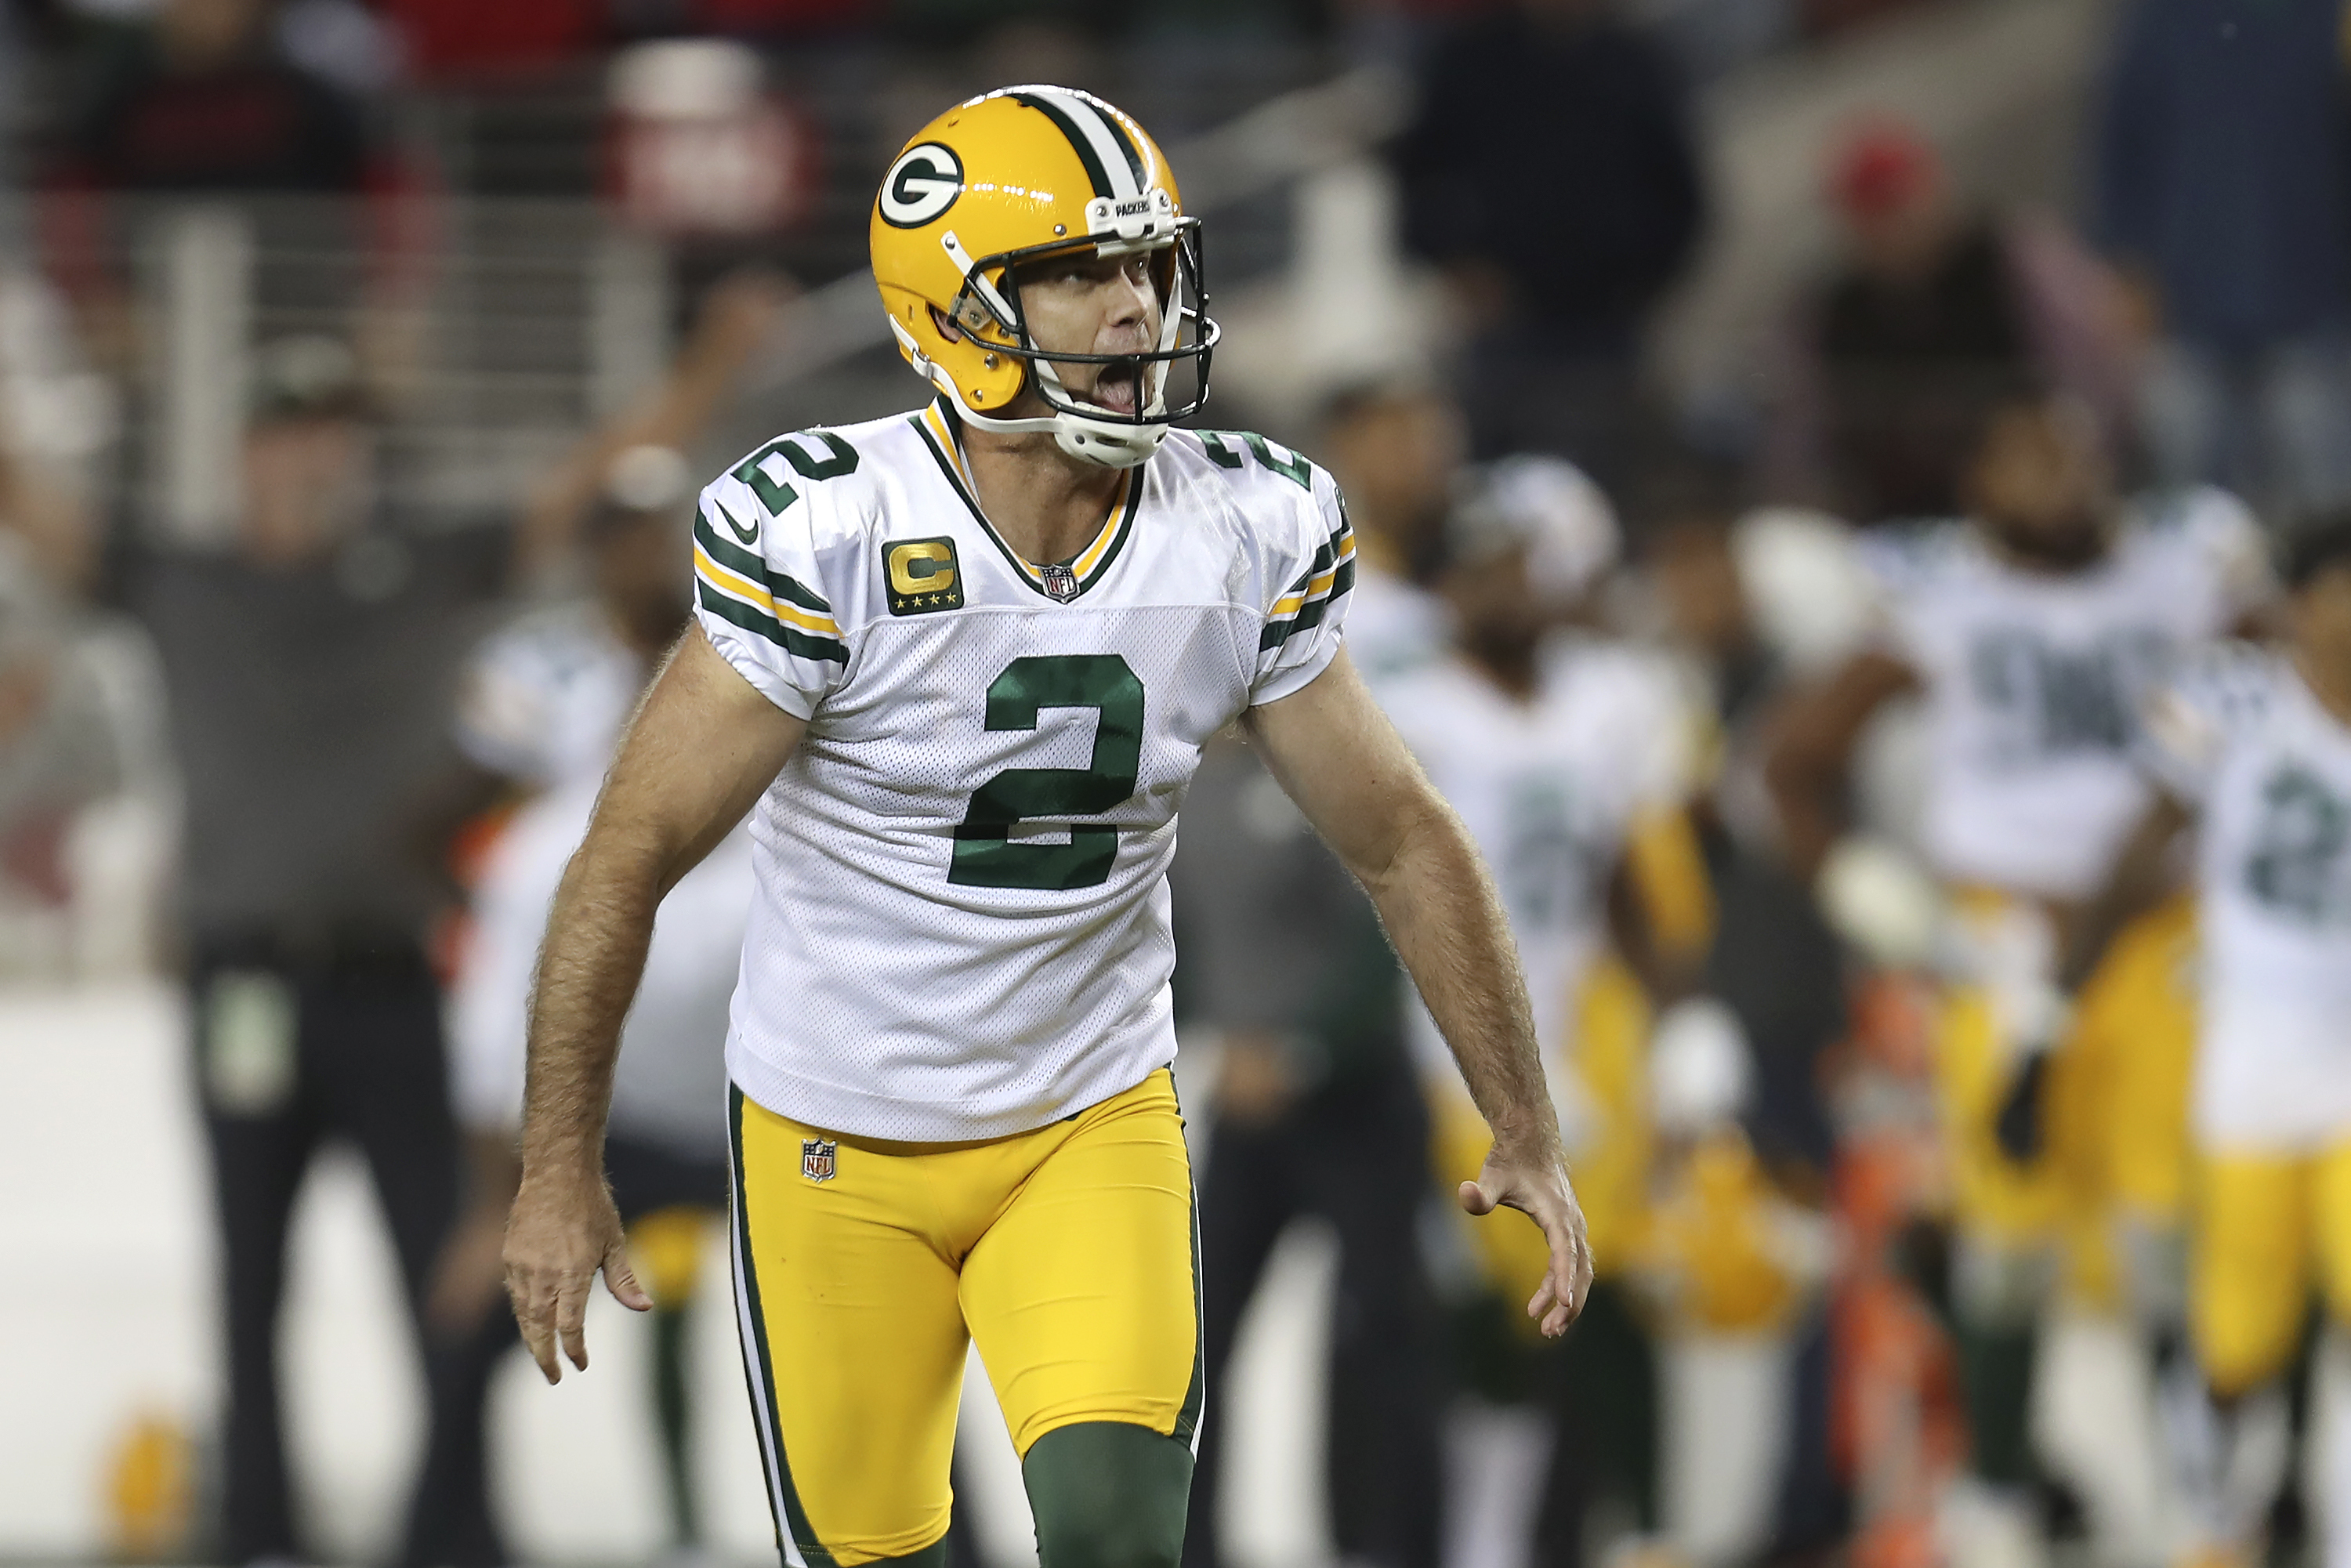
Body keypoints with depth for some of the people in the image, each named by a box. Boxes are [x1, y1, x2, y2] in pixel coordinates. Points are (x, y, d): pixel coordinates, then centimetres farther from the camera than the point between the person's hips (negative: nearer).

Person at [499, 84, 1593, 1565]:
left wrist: (1529, 1133, 6)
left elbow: (1401, 839, 4)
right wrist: (560, 1171, -11)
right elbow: (631, 857, -14)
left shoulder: (1245, 538, -8)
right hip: (842, 1148, -2)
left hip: (1095, 1127, 2)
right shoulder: (829, 532, -21)